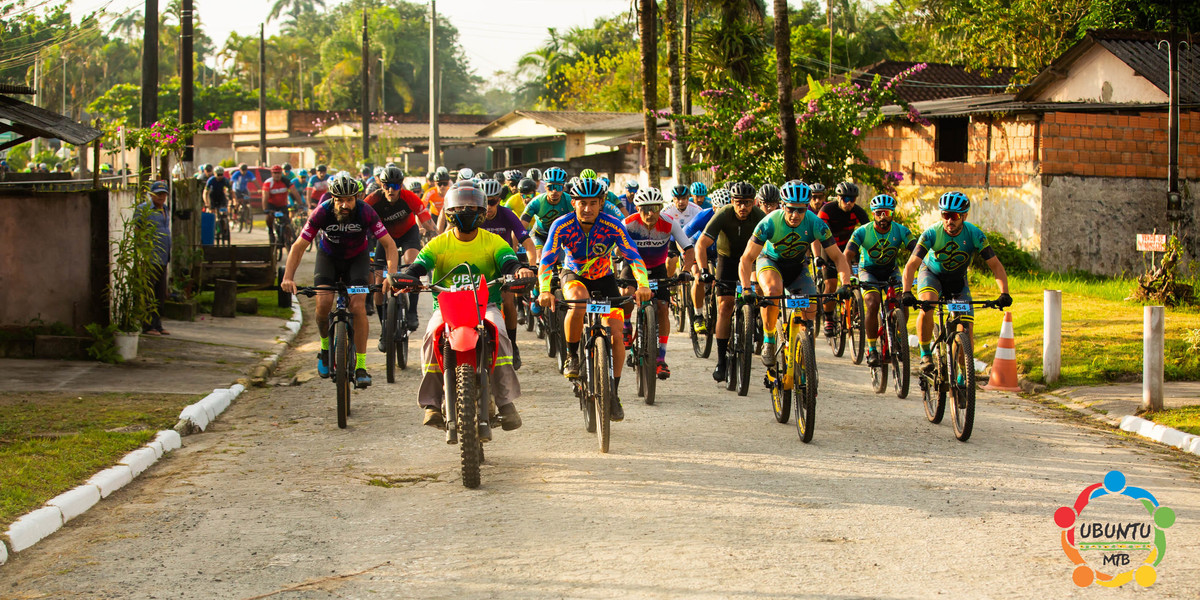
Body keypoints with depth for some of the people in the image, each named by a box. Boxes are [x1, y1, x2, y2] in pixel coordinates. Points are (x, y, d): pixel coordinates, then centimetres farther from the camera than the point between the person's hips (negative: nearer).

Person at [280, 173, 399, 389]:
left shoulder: (365, 212, -28)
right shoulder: (322, 212, -28)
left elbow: (389, 244, -25)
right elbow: (299, 246, -23)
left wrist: (391, 274, -40)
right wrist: (288, 277, -35)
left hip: (357, 258, -1)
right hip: (328, 257, 1)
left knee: (358, 306, -19)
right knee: (324, 302, -21)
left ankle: (361, 367, -13)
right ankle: (325, 347, 8)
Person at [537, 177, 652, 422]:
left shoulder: (612, 225, -24)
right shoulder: (562, 225, -24)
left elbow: (633, 256, -29)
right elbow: (547, 259, -29)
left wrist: (643, 285, -47)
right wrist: (545, 290, -46)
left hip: (604, 279, 1)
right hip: (574, 276, -1)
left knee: (616, 332, -13)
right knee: (578, 304, -37)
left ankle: (613, 393, 2)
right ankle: (572, 356, -13)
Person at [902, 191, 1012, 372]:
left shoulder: (975, 235, -24)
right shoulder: (932, 233, -28)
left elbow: (996, 266, -22)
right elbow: (911, 265, -33)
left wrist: (1004, 293, -37)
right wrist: (907, 293, -49)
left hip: (958, 280, 2)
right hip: (931, 275, -2)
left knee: (966, 331, -11)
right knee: (926, 306, -34)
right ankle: (925, 354, -17)